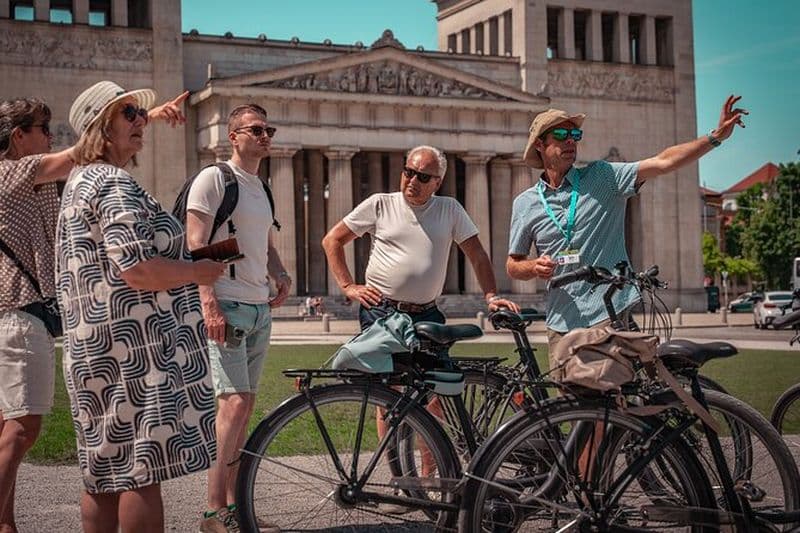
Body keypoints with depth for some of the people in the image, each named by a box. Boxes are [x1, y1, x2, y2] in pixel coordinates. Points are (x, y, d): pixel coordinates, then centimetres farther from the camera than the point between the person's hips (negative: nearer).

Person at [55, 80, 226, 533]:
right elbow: (139, 271, -23)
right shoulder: (114, 185, -13)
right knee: (142, 471, -7)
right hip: (135, 349, -11)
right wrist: (202, 271, -8)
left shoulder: (81, 181, 20)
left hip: (98, 352, 11)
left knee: (107, 471, 13)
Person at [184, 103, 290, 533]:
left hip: (260, 308, 8)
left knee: (244, 405, 9)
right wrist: (209, 303, -23)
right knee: (234, 402, -16)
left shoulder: (260, 188, 20)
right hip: (227, 305, -8)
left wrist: (282, 276, 8)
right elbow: (196, 244, -13)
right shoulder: (214, 179, -5)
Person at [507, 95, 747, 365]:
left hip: (611, 314, -2)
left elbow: (663, 163, -5)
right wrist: (535, 267, -8)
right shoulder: (525, 203, 7)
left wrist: (716, 135, -14)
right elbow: (513, 265, 13)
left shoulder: (602, 177, 3)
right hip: (562, 325, 2)